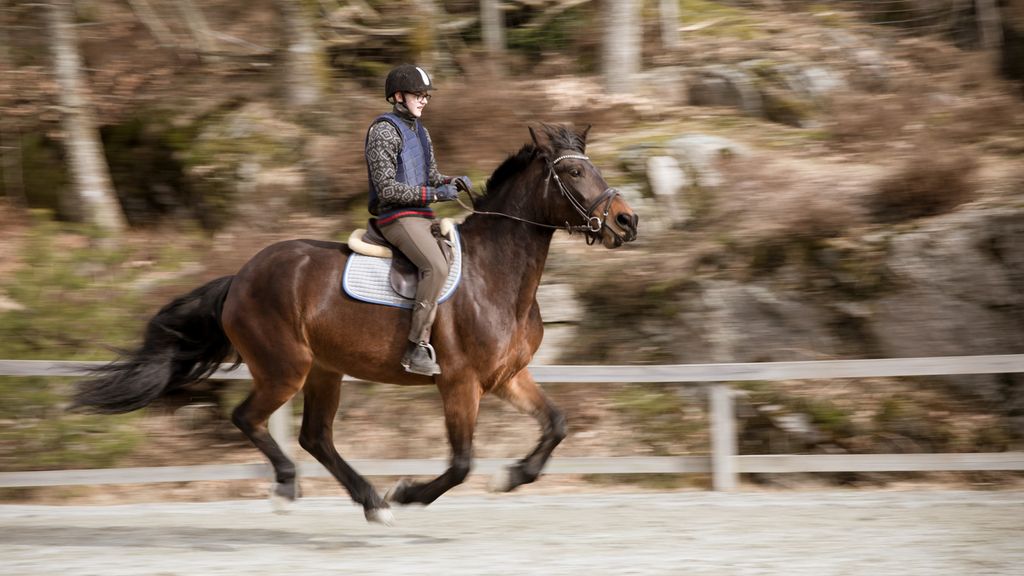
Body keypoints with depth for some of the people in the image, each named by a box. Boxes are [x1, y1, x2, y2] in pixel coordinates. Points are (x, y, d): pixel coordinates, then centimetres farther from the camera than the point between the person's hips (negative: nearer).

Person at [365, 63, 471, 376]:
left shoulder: (419, 131, 18)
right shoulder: (385, 130, -10)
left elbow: (431, 177, 23)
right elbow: (387, 188, -17)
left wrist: (453, 182, 0)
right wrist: (434, 194, -19)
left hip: (423, 217, 10)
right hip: (398, 217, -10)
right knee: (437, 268, -29)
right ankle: (417, 348, -28)